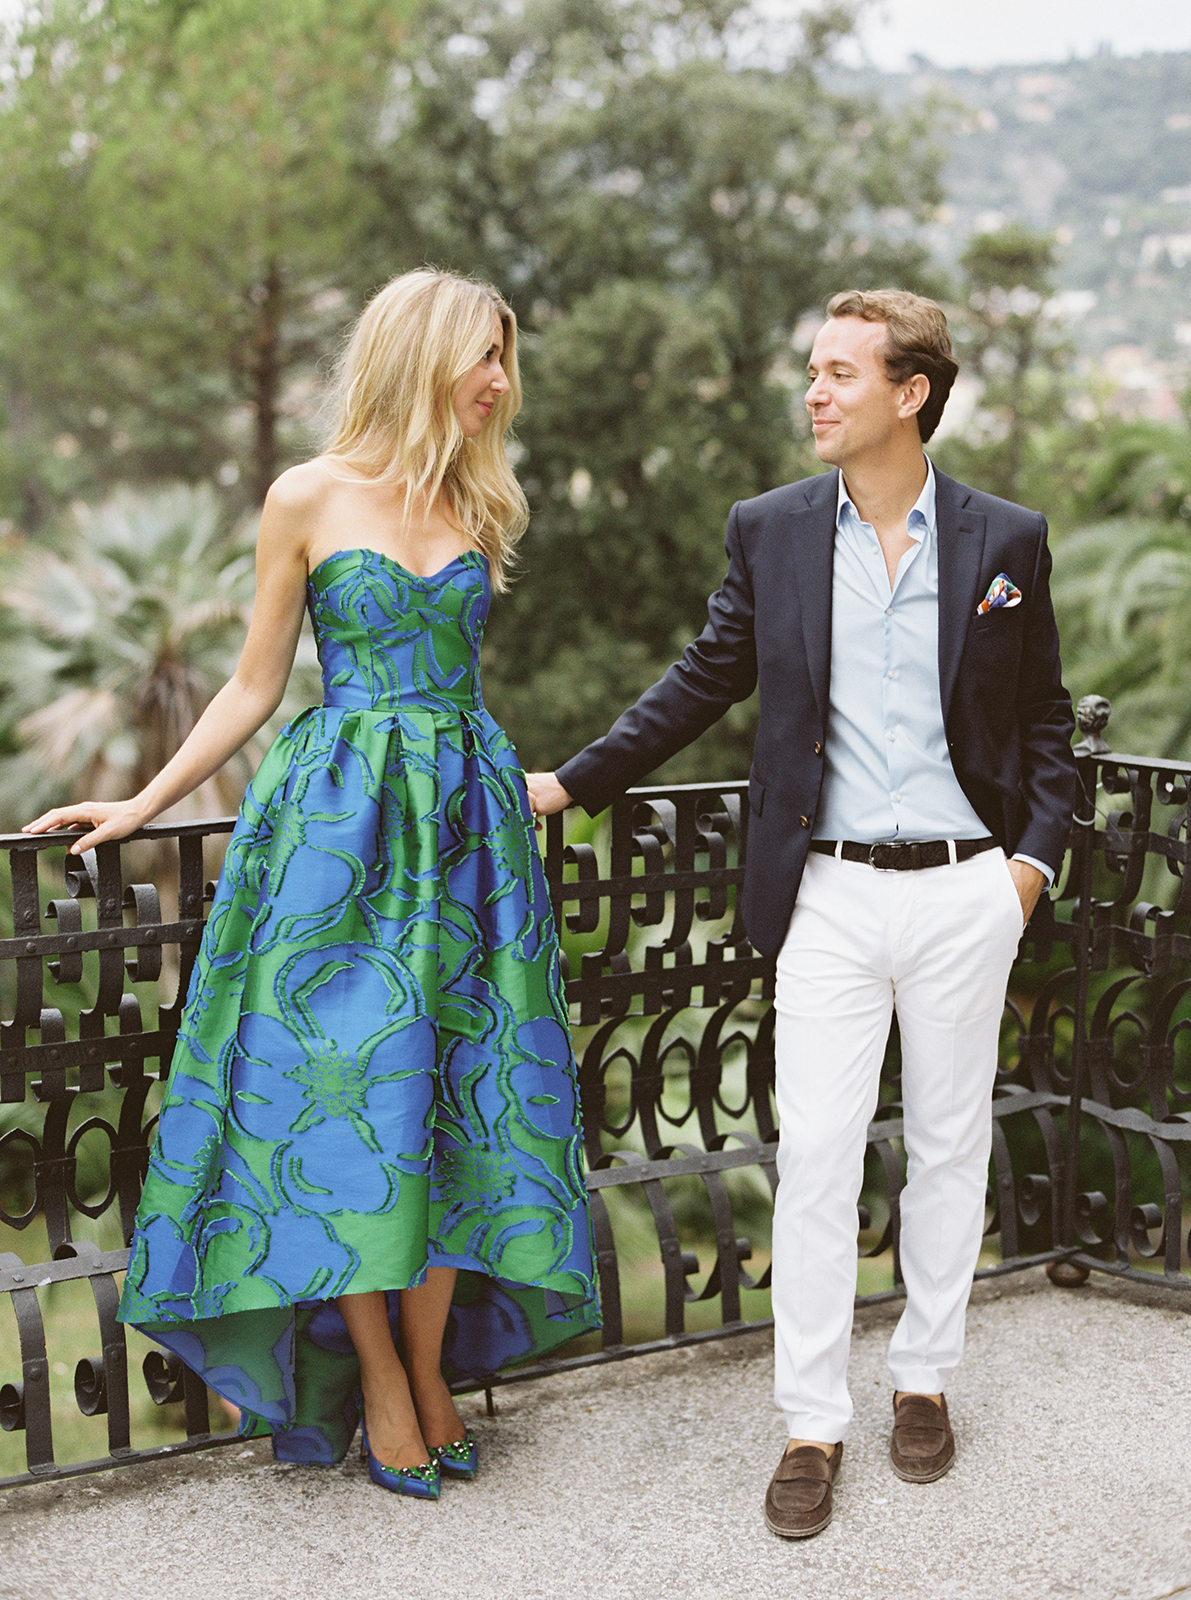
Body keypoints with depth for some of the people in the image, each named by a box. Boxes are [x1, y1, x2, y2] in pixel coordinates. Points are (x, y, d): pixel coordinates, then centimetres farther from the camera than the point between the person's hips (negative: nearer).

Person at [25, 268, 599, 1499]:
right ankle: (378, 1380, 7)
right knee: (346, 1082, -4)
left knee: (451, 1085, 2)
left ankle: (432, 1363, 12)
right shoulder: (308, 500, -1)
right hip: (337, 823, -4)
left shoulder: (481, 506, 10)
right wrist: (141, 807, 3)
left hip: (463, 819, 4)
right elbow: (254, 687, 4)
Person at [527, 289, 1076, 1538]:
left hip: (963, 888, 0)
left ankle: (923, 1377, 29)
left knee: (948, 1144, 11)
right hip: (829, 894, 0)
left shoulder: (1006, 541, 1)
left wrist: (1034, 853, -3)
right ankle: (811, 1424, 10)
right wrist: (571, 782, 6)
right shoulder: (771, 531, 3)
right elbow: (703, 683, 10)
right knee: (814, 1155, -1)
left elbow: (1043, 721, 8)